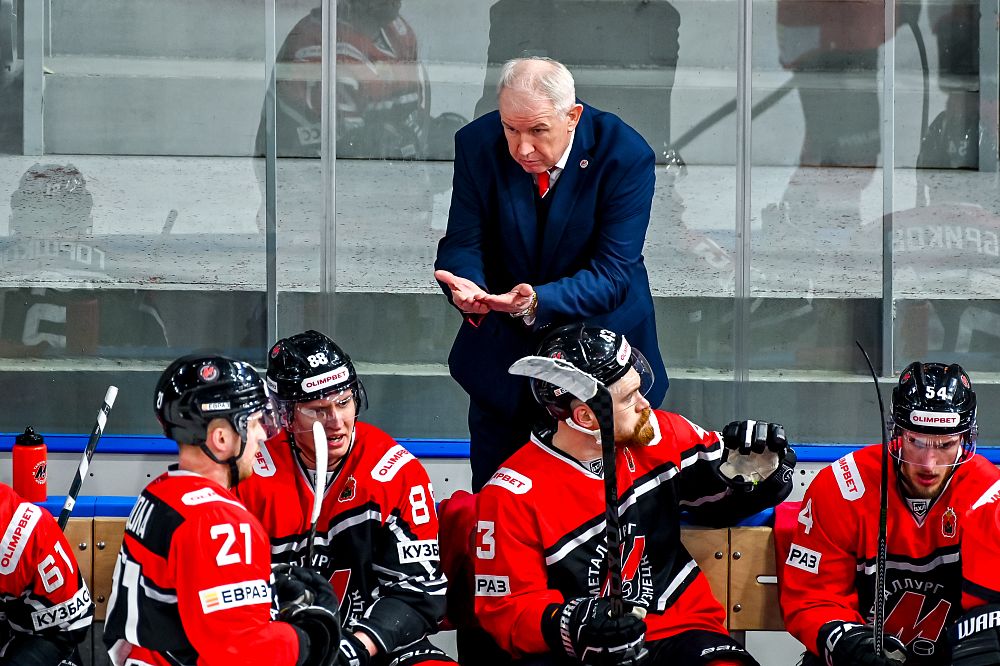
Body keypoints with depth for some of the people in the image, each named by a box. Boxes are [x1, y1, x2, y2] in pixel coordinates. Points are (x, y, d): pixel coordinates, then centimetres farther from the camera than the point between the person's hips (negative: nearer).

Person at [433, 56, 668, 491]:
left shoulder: (625, 156, -21)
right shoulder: (477, 145, -11)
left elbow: (613, 273, -23)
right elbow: (462, 243, -9)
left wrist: (537, 302, -40)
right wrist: (468, 286, -34)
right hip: (503, 350, 3)